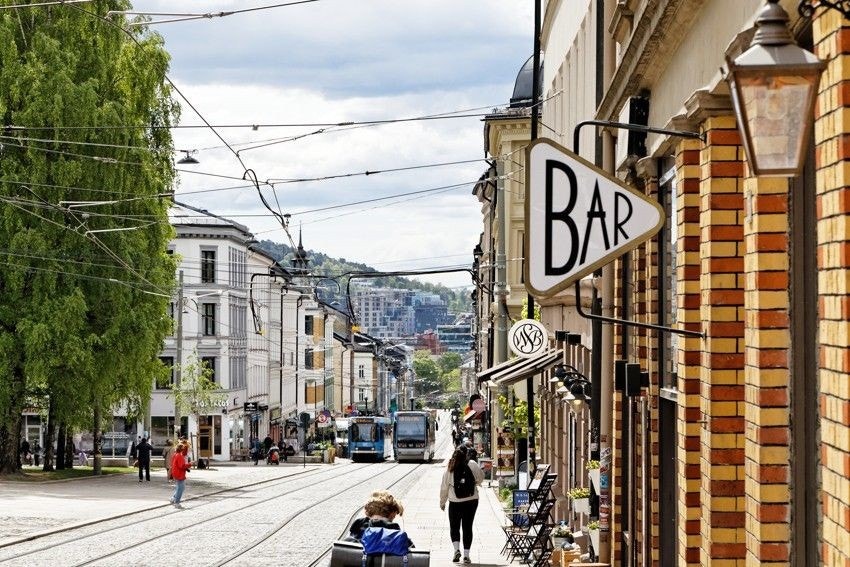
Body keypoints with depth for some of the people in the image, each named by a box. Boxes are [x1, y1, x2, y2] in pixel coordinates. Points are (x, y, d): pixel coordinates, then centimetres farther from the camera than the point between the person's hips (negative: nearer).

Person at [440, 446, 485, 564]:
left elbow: (444, 487, -1)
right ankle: (466, 555, 6)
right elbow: (480, 478, 5)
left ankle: (456, 549, -6)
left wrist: (442, 502, 12)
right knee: (467, 527, 8)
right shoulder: (472, 465, -8)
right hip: (471, 501, 1)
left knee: (454, 527, 14)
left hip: (455, 502, -1)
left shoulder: (449, 469, -7)